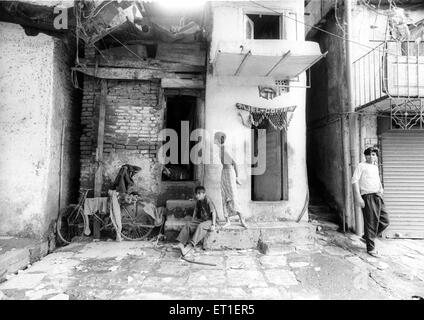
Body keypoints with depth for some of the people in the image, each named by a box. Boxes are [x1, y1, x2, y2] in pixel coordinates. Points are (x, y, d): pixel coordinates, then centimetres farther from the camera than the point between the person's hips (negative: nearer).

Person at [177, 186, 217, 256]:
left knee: (200, 226, -36)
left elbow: (214, 212, -20)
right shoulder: (198, 201, 3)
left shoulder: (208, 200, -19)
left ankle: (190, 246, -43)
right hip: (201, 219, 8)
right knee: (188, 225, -11)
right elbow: (196, 210, 16)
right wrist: (192, 221, 11)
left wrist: (213, 224, -24)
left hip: (210, 220, -8)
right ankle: (181, 244, -18)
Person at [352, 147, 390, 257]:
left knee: (385, 221, 9)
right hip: (368, 197, -7)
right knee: (371, 222, -3)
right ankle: (371, 248, 10)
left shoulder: (375, 167, 18)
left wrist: (381, 188, 15)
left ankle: (366, 237, 27)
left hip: (378, 196, 8)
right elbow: (355, 180, -12)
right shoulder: (362, 166, -4)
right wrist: (358, 196, -20)